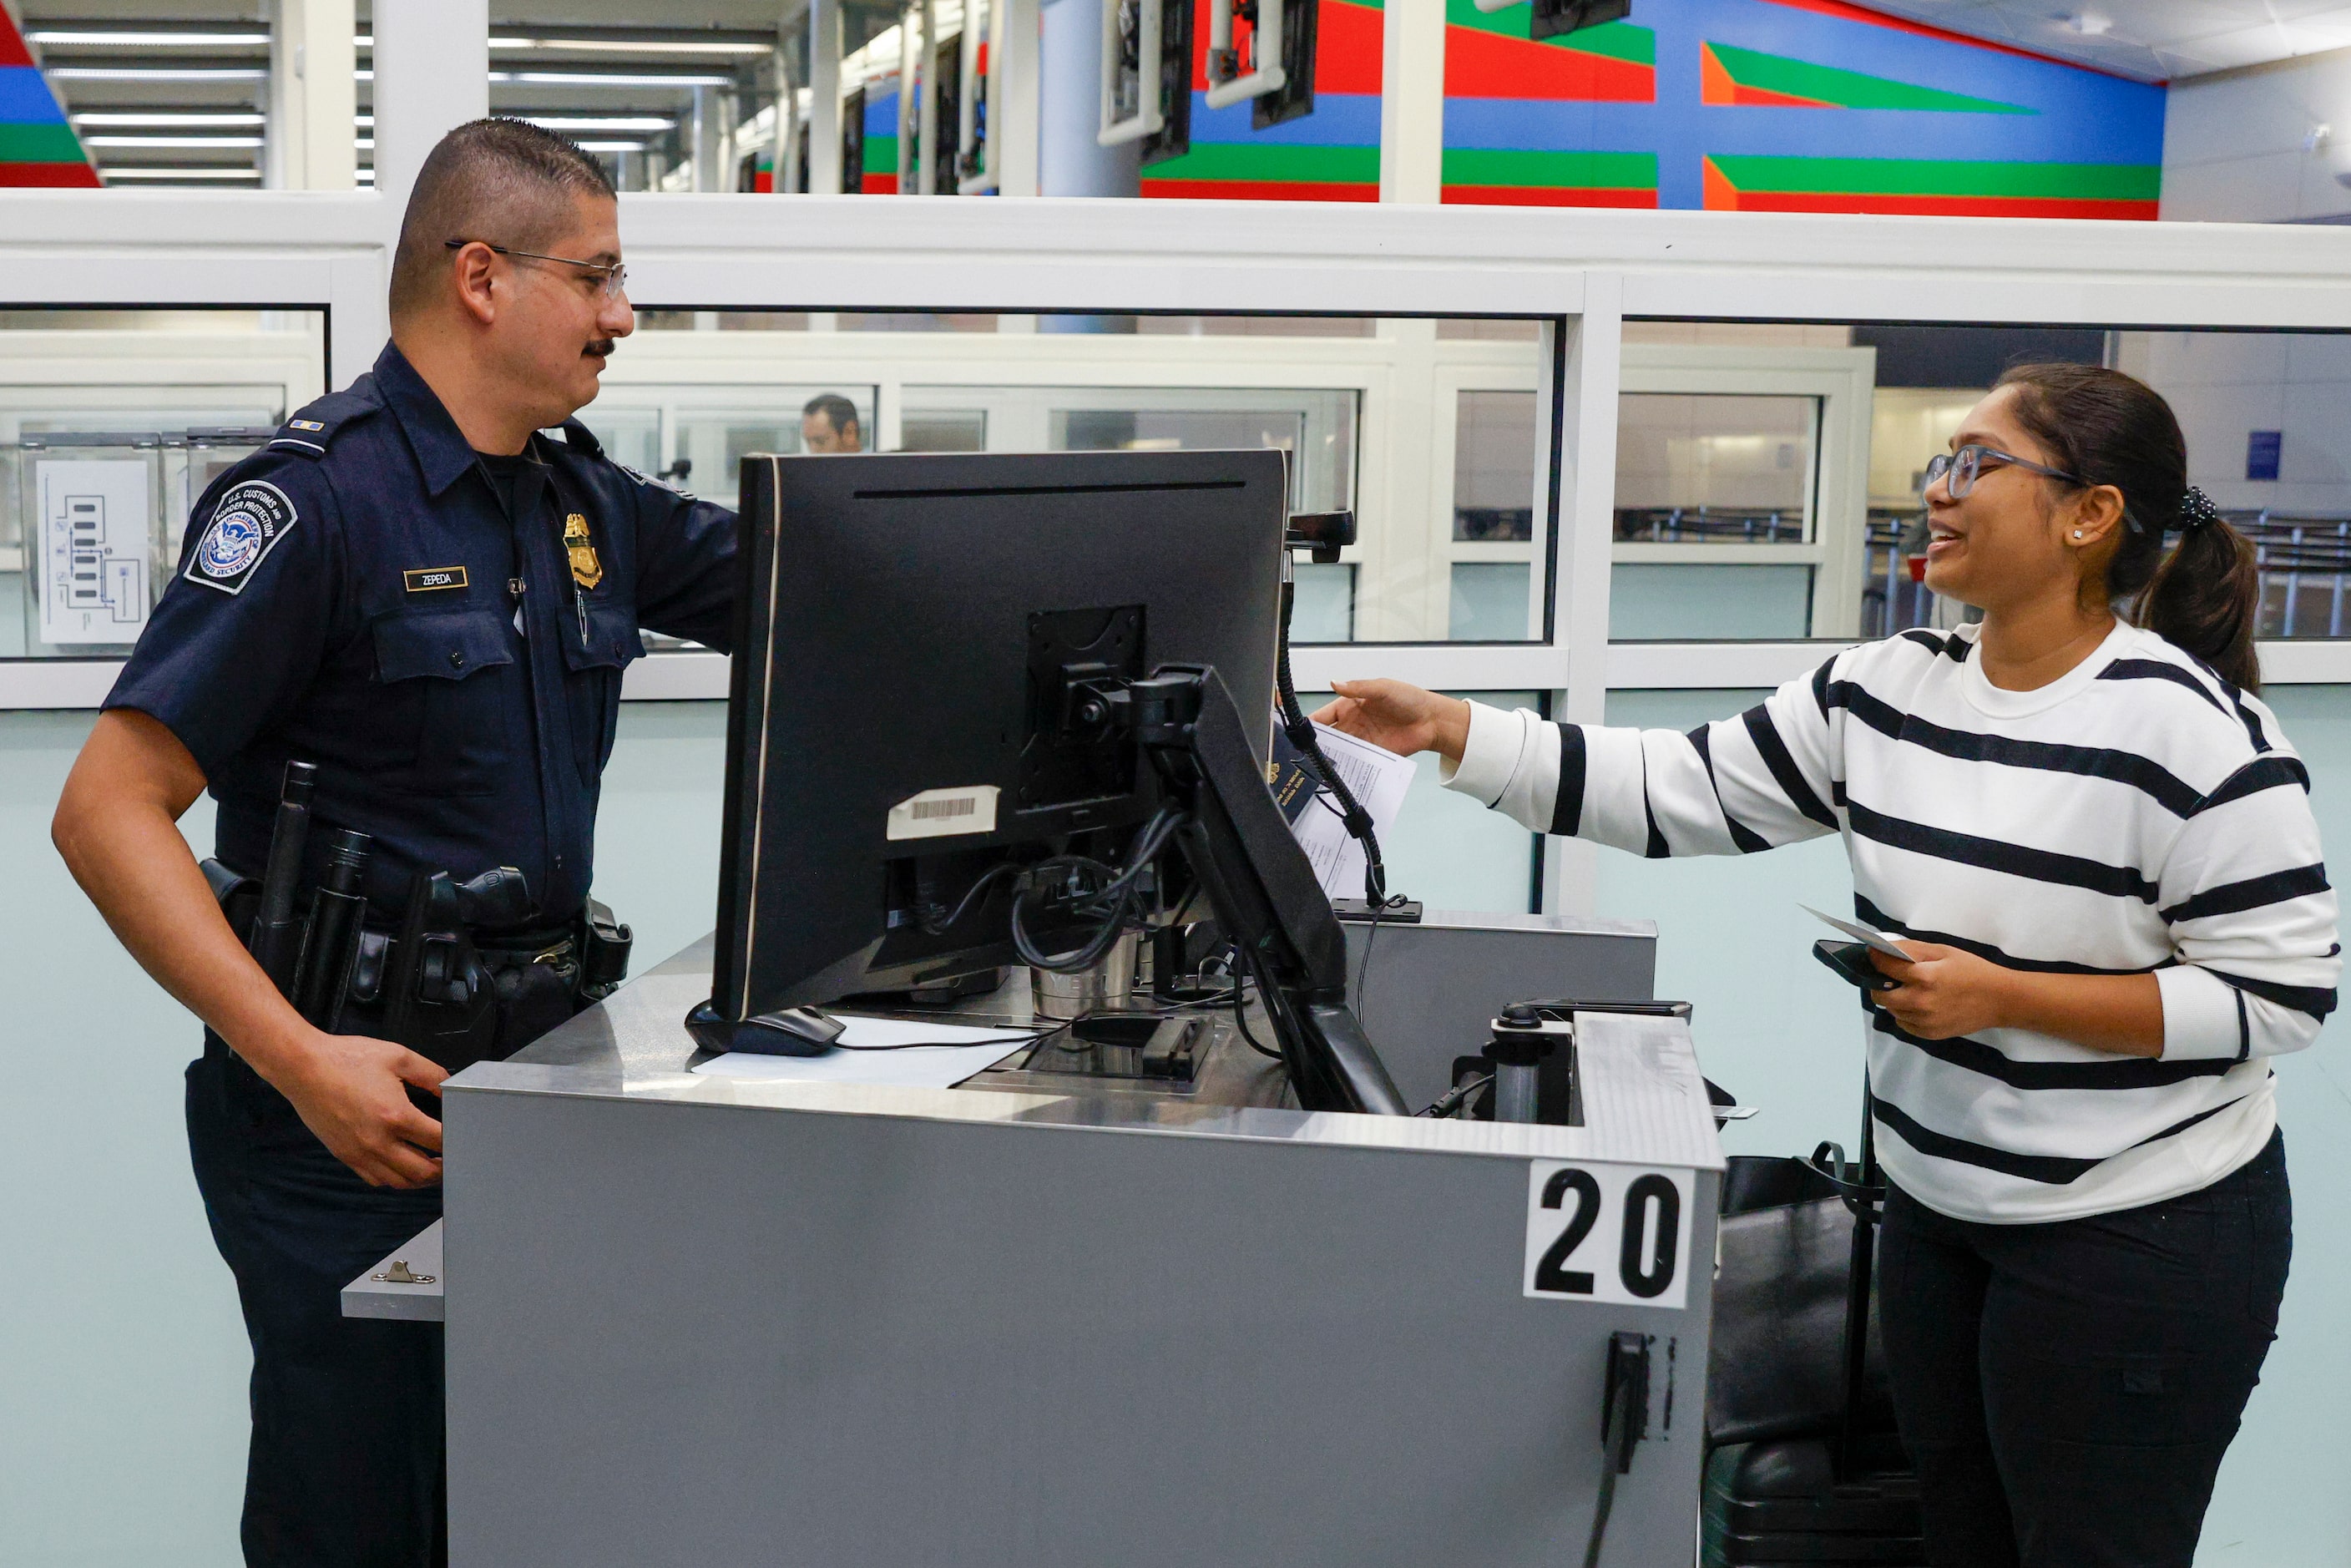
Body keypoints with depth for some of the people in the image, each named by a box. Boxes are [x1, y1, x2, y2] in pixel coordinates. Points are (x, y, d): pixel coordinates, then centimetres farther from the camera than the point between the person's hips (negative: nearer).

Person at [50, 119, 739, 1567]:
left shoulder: (587, 503, 8)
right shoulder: (317, 500, -14)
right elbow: (108, 812, -18)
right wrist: (297, 1060, -26)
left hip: (545, 1063, 7)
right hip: (369, 1092, -7)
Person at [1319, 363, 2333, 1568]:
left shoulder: (2190, 732, -19)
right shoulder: (1886, 690, 0)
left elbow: (2283, 995, -18)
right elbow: (1678, 793, 0)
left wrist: (2006, 995, -24)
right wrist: (1453, 734, -8)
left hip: (2136, 1241, -7)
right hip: (1939, 1203, 7)